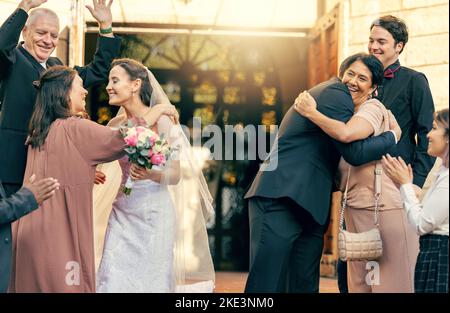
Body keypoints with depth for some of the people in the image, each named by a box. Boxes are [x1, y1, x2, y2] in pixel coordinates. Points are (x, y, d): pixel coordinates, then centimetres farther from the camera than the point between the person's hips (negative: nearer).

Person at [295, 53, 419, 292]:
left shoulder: (373, 108, -5)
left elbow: (346, 134, -27)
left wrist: (310, 112, -12)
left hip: (383, 212, -7)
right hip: (355, 214, 8)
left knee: (389, 286, -5)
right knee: (358, 286, 6)